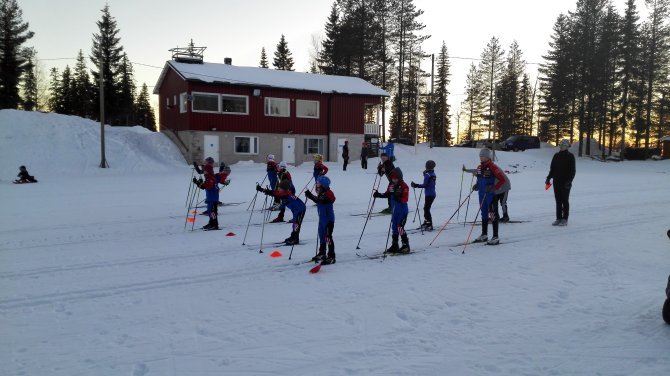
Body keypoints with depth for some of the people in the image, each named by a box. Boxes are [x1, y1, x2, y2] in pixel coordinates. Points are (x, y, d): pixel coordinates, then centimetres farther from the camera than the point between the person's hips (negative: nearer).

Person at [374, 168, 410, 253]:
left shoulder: (404, 186, -13)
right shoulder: (391, 185, 7)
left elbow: (405, 199, -19)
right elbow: (387, 194, 18)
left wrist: (398, 198, -35)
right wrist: (379, 194, 6)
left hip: (402, 210, -7)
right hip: (395, 210, 8)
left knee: (400, 227, -12)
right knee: (394, 227, 12)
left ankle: (406, 245, -3)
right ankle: (394, 246, 22)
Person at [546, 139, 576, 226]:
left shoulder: (570, 156, -3)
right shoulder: (556, 156, 11)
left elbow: (572, 170, -7)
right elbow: (552, 168, 15)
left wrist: (569, 180, -16)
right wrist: (548, 178, 6)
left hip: (565, 183, -5)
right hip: (556, 182, 5)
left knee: (565, 201, 0)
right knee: (558, 201, 7)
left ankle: (564, 219, 5)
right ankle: (558, 218, 13)